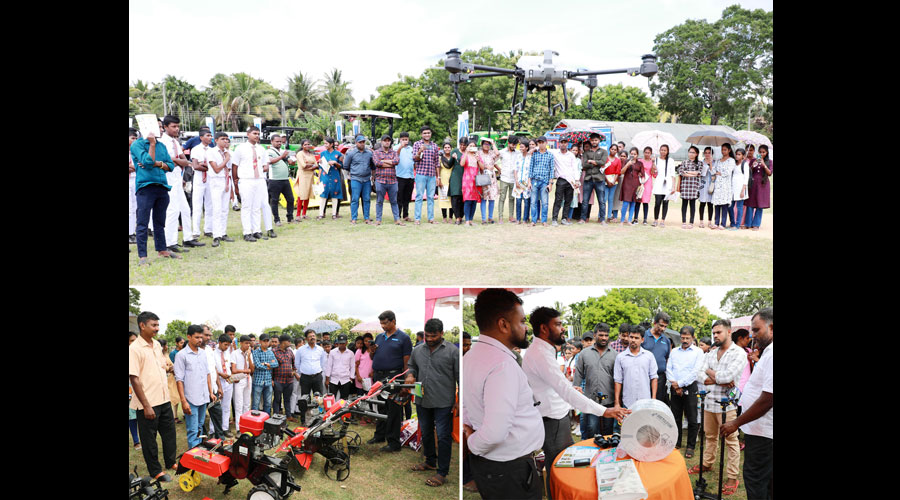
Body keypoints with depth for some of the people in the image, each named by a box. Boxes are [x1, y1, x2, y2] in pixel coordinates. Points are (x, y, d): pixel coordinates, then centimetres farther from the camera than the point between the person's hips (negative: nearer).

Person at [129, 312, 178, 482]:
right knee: (149, 439, 7)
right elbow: (134, 379, -19)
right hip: (147, 404, -7)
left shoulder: (157, 345, 7)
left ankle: (170, 462, 34)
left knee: (169, 433, 17)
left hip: (164, 400, 7)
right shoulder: (134, 349, -17)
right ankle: (155, 471, 20)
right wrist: (146, 406, -19)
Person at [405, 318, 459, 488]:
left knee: (443, 437, -2)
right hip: (422, 401, 6)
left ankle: (442, 472, 6)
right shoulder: (417, 350, 7)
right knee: (425, 433, 19)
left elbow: (460, 377, -5)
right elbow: (412, 366, 23)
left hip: (443, 403, -5)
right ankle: (430, 462, 38)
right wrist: (410, 375, -1)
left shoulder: (452, 351, -7)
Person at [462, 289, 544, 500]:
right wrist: (473, 444, -15)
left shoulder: (473, 355, 5)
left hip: (485, 464, 9)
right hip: (510, 470, -9)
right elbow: (495, 432, -34)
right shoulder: (503, 365, -26)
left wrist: (467, 429, 5)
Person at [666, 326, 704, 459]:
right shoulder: (674, 351, 12)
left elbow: (696, 371, -10)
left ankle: (690, 446, 8)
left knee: (692, 419, -1)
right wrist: (674, 385, -7)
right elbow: (668, 369, 7)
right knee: (675, 417, 10)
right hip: (675, 388, 4)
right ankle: (676, 443, 22)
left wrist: (680, 383, -12)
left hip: (690, 388, -4)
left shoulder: (698, 352, -1)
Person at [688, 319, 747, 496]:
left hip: (726, 404, -6)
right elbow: (700, 375, 0)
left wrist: (710, 372, -2)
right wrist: (719, 380, -14)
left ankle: (732, 477, 8)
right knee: (710, 436, 18)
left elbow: (727, 376, -20)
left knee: (731, 441, 0)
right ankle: (707, 464, 35)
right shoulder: (710, 353, 11)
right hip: (709, 402, 6)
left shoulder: (739, 353, -8)